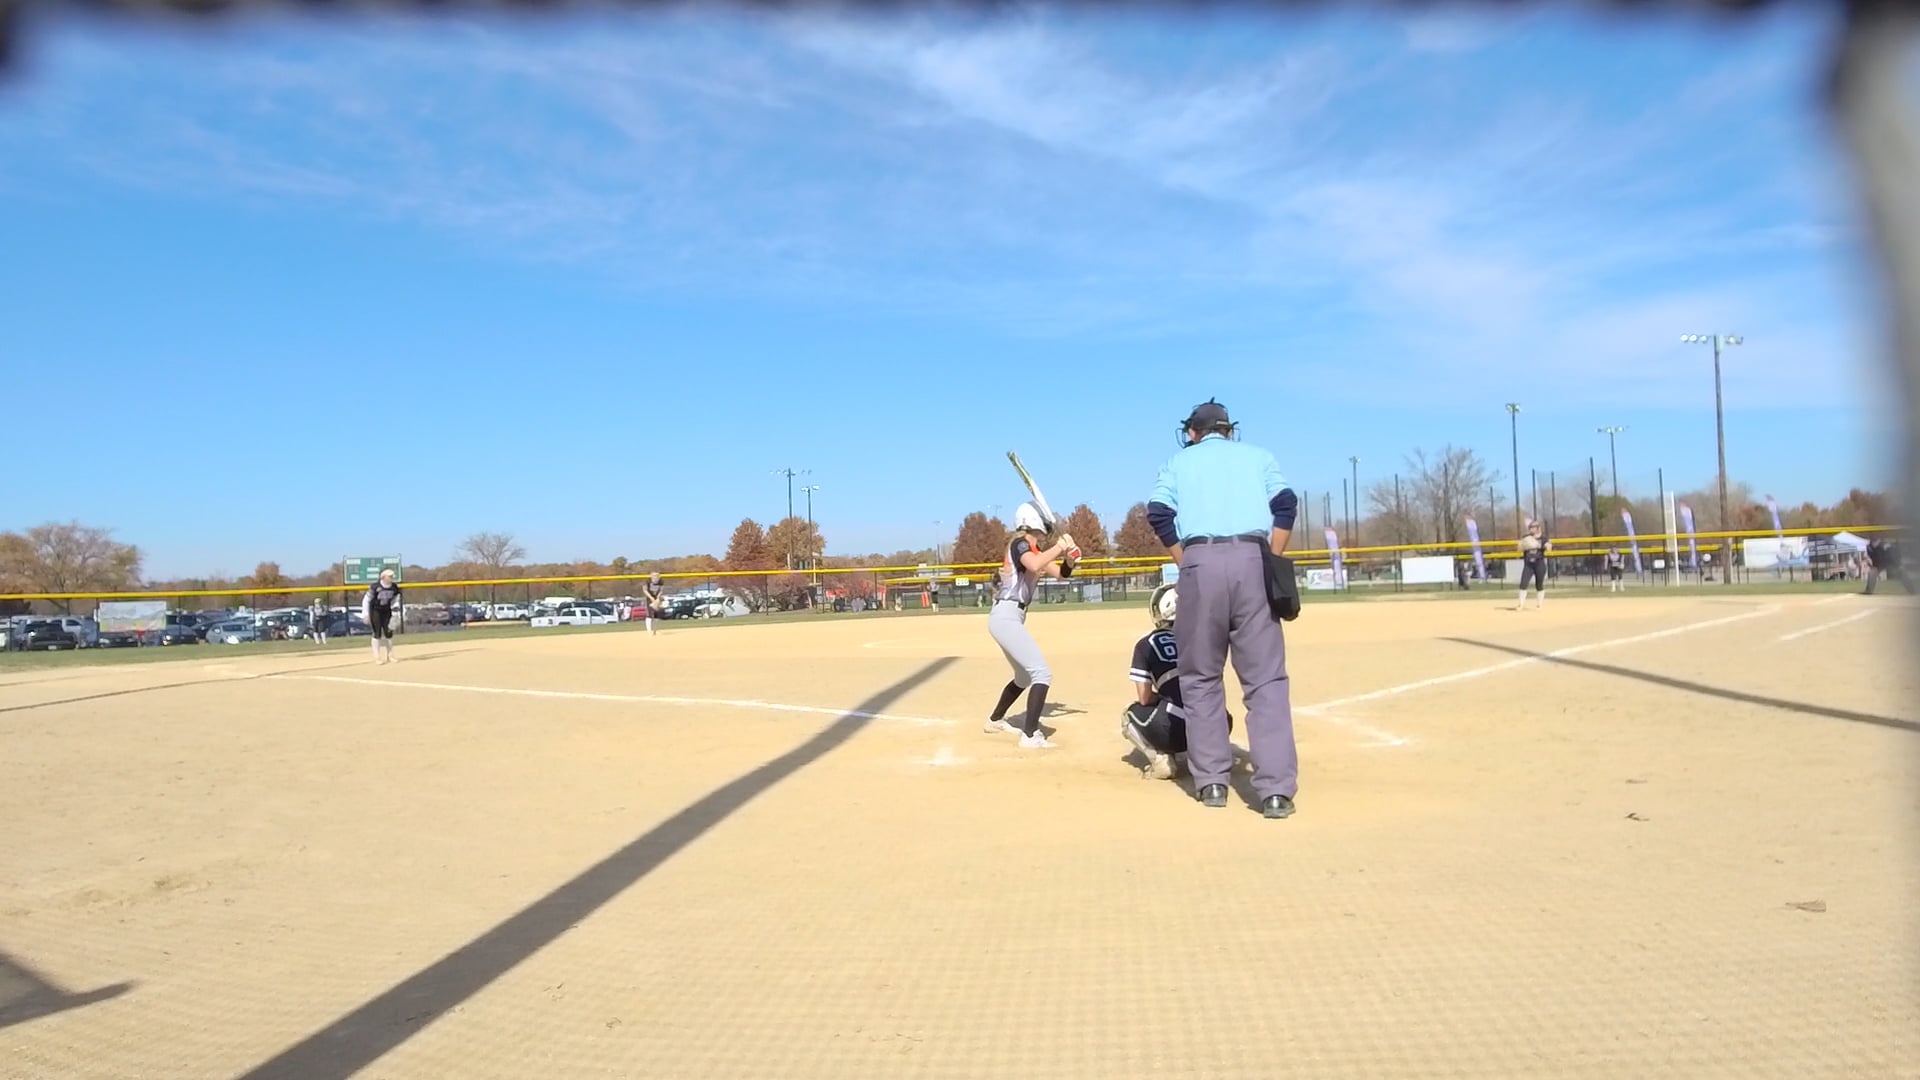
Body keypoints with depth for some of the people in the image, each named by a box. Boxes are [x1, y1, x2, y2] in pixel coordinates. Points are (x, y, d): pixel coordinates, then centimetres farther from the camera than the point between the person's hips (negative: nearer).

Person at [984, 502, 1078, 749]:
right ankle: (1030, 736, -22)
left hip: (1008, 617, 10)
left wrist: (1068, 557, -2)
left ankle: (995, 720, 39)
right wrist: (1059, 547, -20)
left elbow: (1060, 573, 18)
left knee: (1025, 676, 26)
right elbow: (1034, 566, -32)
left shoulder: (1034, 550, 18)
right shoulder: (1020, 544, -10)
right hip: (1006, 617, -10)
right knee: (1042, 674, -16)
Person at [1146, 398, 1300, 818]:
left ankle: (1211, 781, 9)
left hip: (1200, 563, 0)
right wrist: (1269, 563, 8)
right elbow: (1286, 504, 7)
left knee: (1201, 677, 10)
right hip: (1252, 560, 1)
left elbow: (1158, 514, 6)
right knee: (1265, 679, -1)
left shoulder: (1179, 460, 21)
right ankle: (1276, 790, -9)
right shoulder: (1258, 455, 23)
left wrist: (1187, 564, 10)